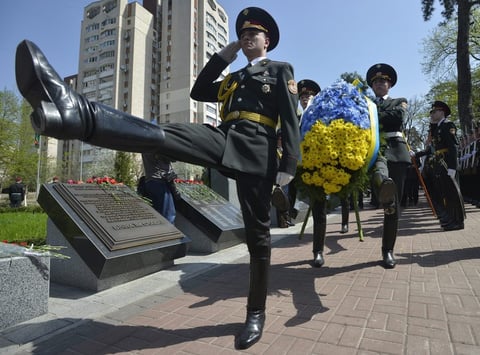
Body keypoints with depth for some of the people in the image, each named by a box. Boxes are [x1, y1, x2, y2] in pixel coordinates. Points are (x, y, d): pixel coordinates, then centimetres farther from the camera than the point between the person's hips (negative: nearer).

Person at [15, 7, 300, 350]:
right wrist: (222, 57, 26)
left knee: (257, 232, -2)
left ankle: (256, 313, 13)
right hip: (223, 138, 5)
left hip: (256, 149, -4)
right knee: (159, 134, -22)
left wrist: (288, 166, -9)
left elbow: (291, 118, 3)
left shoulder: (281, 70, 18)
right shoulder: (234, 77, 33)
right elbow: (198, 92, 28)